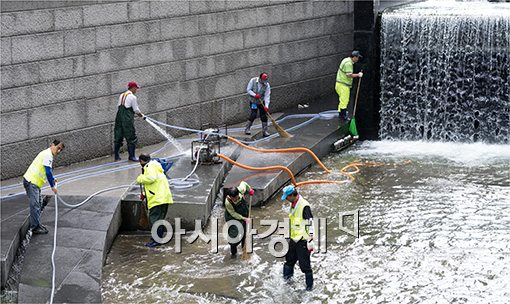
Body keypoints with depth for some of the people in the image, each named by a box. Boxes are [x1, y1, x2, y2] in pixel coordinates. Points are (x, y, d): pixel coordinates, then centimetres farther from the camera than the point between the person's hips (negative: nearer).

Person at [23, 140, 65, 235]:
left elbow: (46, 171, 32)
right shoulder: (48, 155, -14)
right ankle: (35, 228, -8)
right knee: (35, 205, -10)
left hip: (34, 182, 11)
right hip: (31, 182, -11)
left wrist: (52, 180, 24)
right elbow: (48, 172, -18)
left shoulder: (47, 154, 19)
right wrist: (52, 186, -12)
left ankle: (37, 224, 24)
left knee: (38, 204, 17)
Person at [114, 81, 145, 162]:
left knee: (118, 137, 13)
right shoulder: (132, 97, -7)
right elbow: (136, 109, -6)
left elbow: (119, 107, 16)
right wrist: (142, 115, 11)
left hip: (119, 117, 7)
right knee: (131, 138, 2)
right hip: (127, 119, -7)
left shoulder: (121, 95, 13)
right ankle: (131, 156, 4)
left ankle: (116, 156, 18)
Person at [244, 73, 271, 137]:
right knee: (253, 114, -14)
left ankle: (265, 131, 9)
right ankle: (247, 129, 2)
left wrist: (266, 106, -27)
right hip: (253, 101, -2)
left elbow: (267, 96, -16)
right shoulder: (253, 81, -15)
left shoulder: (267, 85, -13)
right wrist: (255, 95, -24)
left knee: (264, 116, -2)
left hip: (261, 102, 2)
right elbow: (248, 90, -10)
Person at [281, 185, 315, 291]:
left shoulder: (304, 206, -23)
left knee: (304, 263, -1)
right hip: (294, 238, 8)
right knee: (290, 257, 24)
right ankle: (288, 274, 47)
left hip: (303, 240, -8)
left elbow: (310, 224, -22)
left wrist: (310, 241, -22)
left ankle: (309, 284, 14)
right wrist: (290, 233, 27)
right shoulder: (293, 204, 5)